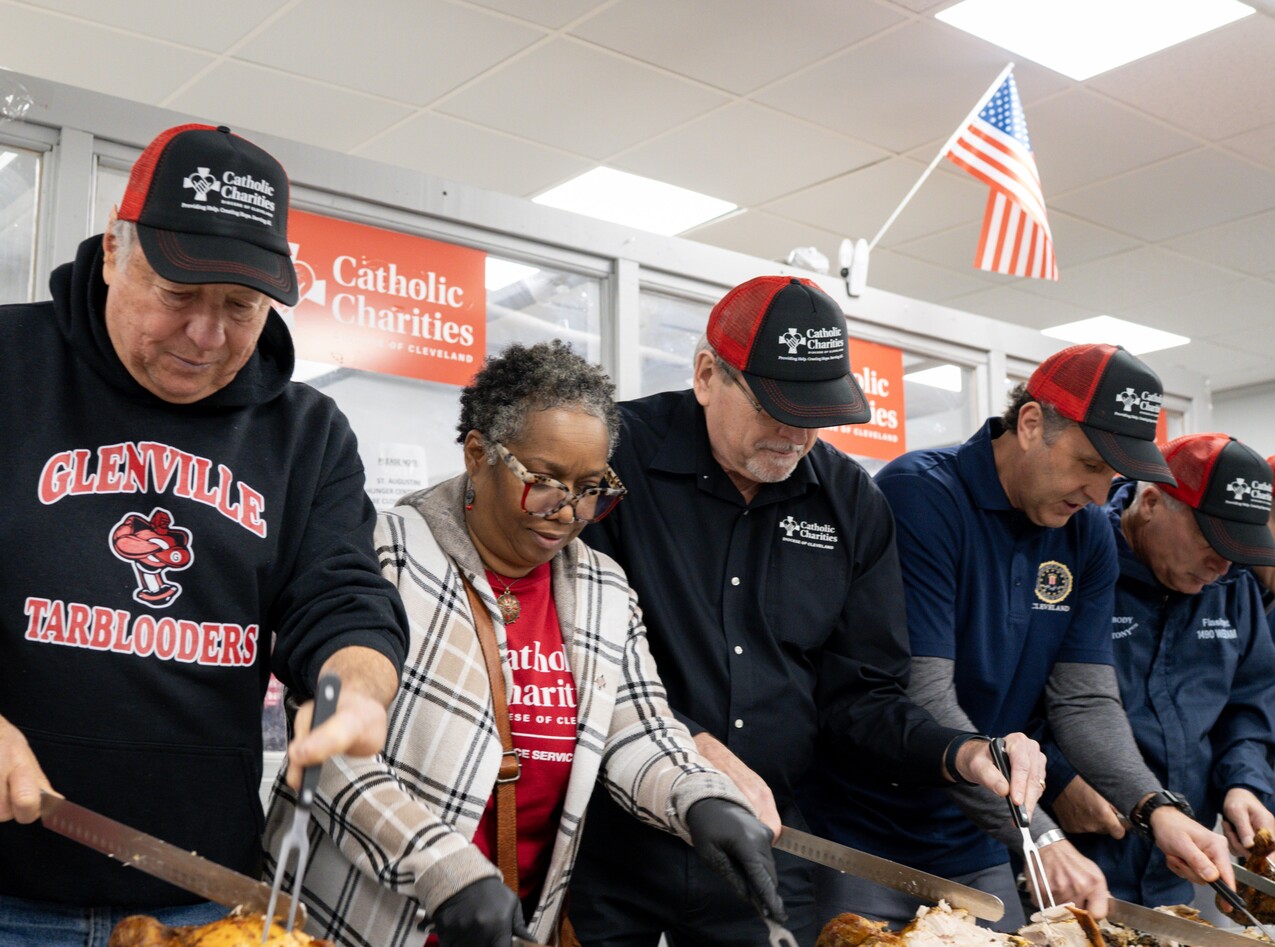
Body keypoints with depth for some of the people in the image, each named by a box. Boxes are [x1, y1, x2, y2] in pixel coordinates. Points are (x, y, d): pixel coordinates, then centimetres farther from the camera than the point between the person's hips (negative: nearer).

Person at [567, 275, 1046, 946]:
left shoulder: (852, 502, 3)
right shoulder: (617, 456, -12)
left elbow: (857, 694, 4)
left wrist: (960, 755, -12)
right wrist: (692, 745, -24)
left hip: (767, 845, 4)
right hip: (612, 842, -3)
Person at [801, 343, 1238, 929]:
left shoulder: (1088, 535, 2)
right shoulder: (921, 493, -19)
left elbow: (1086, 700, 1)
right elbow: (924, 700, -25)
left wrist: (1155, 807, -16)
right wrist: (1038, 837, -27)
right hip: (864, 846, -6)